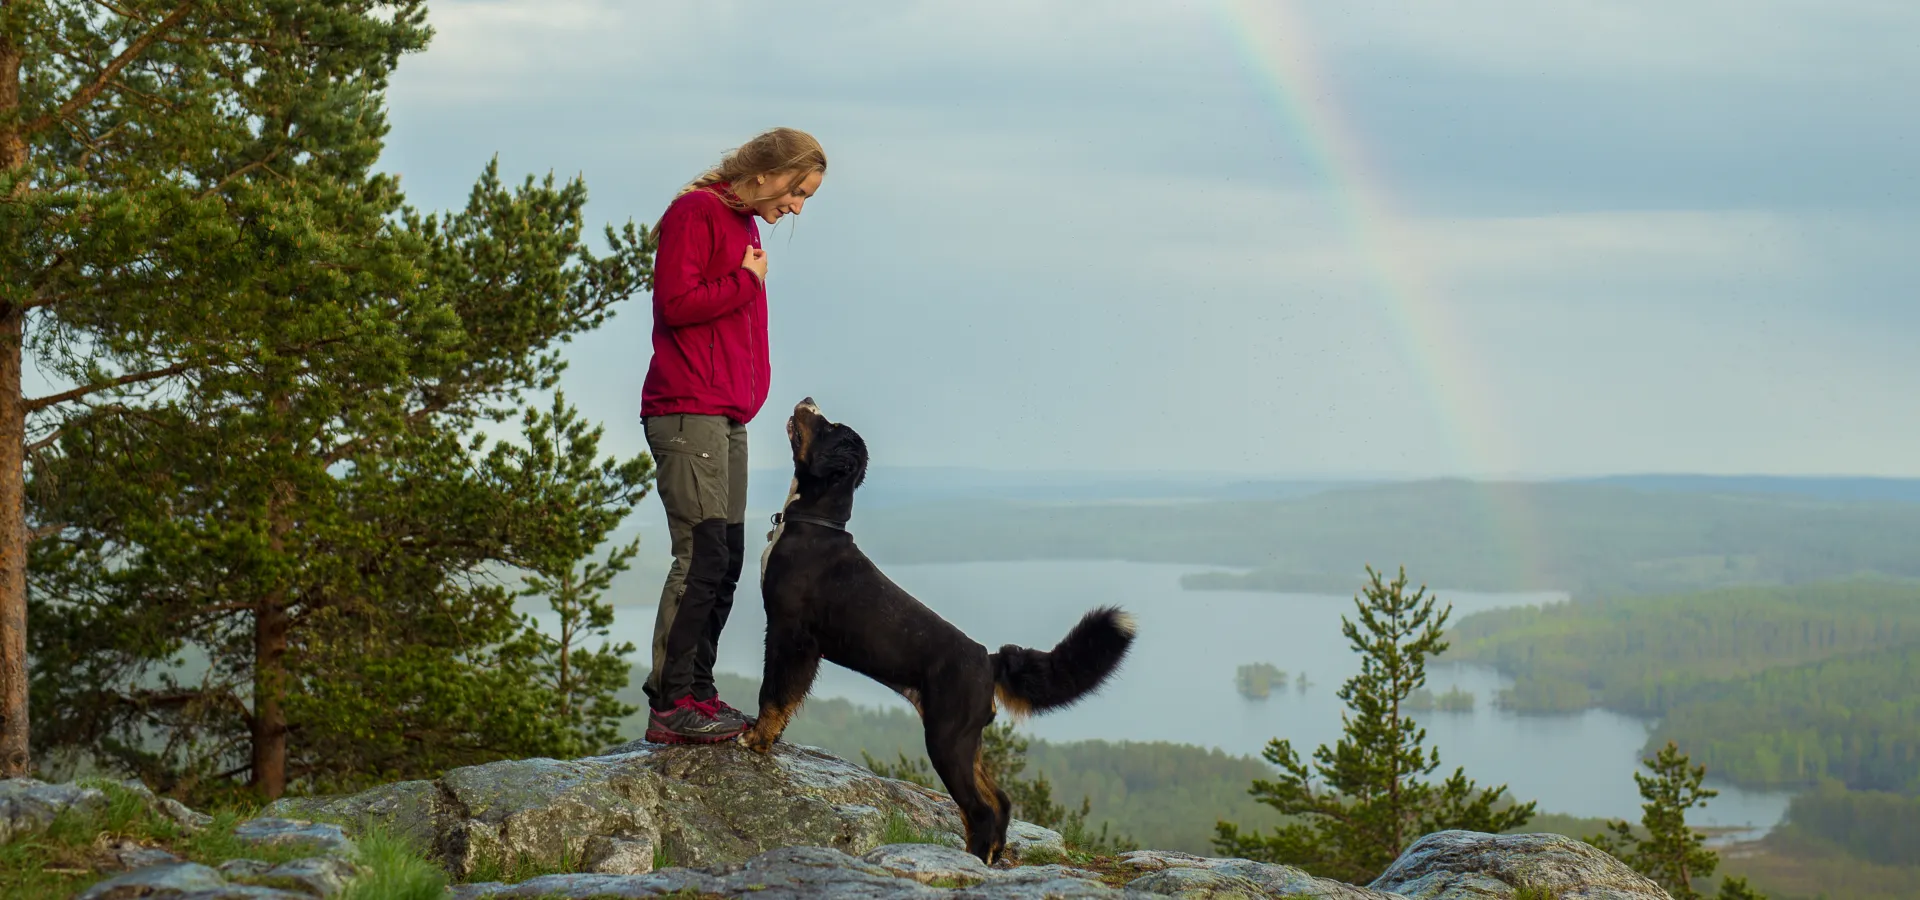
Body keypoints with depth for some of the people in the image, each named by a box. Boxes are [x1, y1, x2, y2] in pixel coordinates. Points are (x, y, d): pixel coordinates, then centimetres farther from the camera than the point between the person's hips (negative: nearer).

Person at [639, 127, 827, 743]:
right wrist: (746, 281, -8)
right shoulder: (695, 212, -6)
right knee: (702, 557, -13)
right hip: (687, 411, -10)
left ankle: (698, 695, 13)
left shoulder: (746, 225, 21)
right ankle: (668, 706, -11)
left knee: (725, 562, 8)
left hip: (728, 417, 10)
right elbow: (676, 303, -17)